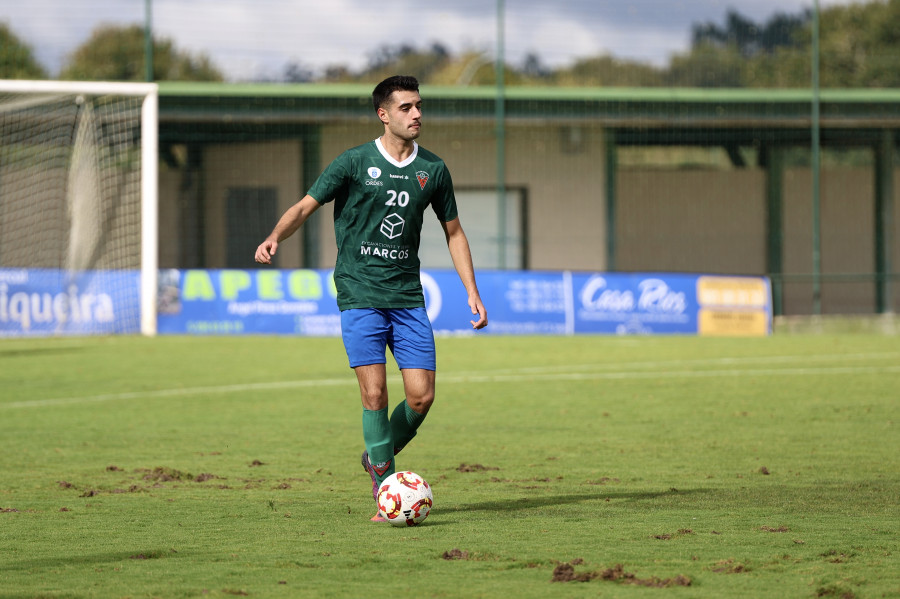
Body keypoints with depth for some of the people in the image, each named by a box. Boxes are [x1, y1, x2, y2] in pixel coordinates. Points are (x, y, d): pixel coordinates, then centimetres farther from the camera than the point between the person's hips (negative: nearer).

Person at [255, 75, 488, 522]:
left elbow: (453, 232, 17)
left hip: (407, 296, 3)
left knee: (421, 396, -4)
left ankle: (379, 457, 23)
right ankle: (386, 486, 0)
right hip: (360, 295, -3)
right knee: (374, 392, -12)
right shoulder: (355, 162, -2)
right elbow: (305, 206, -2)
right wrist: (274, 238, -23)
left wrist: (472, 293, 11)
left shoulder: (432, 169, 8)